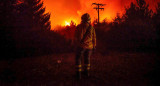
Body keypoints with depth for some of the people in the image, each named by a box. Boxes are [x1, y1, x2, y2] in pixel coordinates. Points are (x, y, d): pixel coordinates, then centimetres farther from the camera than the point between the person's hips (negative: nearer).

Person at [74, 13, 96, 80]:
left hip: (81, 46, -3)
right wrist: (94, 46, 16)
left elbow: (76, 37, -6)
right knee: (87, 58, 22)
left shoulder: (79, 27, -9)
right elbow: (94, 37, 4)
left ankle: (78, 74, 5)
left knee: (78, 59, 10)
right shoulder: (91, 27, -1)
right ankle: (86, 72, 32)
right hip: (89, 46, 3)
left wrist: (76, 44, 10)